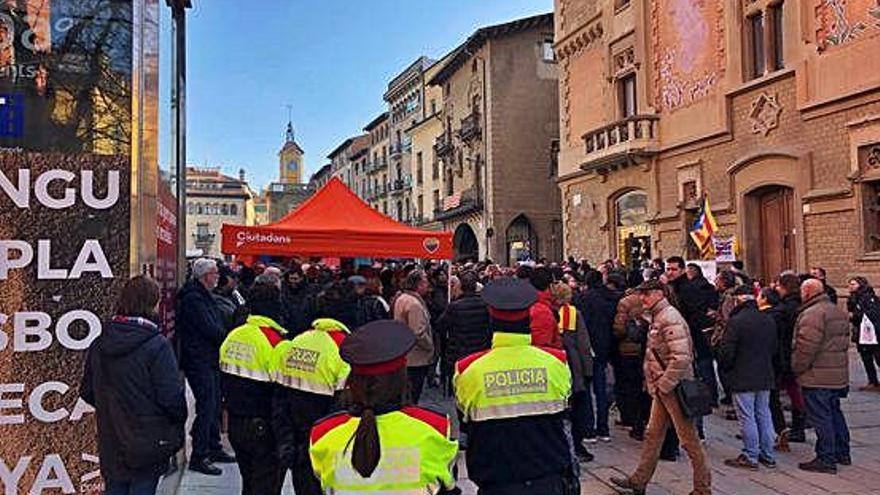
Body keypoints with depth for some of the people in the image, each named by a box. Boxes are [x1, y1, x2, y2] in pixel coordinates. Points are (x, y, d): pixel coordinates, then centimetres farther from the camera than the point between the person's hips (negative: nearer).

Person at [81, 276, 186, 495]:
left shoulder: (98, 345, 1)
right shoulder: (157, 345, -19)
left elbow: (87, 392, 9)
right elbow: (171, 396, -20)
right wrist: (178, 427, -3)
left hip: (110, 443, 6)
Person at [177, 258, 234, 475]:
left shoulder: (204, 296, 16)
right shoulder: (193, 298, -17)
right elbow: (211, 329, -22)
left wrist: (226, 336, 0)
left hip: (210, 360, 10)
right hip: (199, 361, -10)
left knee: (214, 405, 16)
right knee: (206, 407, -7)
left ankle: (213, 448, 28)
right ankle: (198, 457, 1)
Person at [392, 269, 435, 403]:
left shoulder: (401, 298, 10)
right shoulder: (414, 304, -22)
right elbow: (419, 334, -26)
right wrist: (431, 347, -9)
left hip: (403, 356, 10)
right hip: (416, 359, -10)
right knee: (412, 399, -1)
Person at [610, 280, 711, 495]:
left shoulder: (670, 318, -18)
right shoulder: (656, 317, 13)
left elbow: (681, 358, -26)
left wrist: (663, 385, -19)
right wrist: (654, 384, 16)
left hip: (675, 387, -10)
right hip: (662, 388, 10)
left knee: (689, 438, 2)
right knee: (653, 434, 16)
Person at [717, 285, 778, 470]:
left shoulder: (736, 321, -17)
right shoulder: (769, 320, 6)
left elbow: (726, 352, -16)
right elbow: (774, 348, 15)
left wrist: (726, 368, 1)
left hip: (743, 378, -7)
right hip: (765, 377, 7)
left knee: (747, 417, 0)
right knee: (764, 414, 15)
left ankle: (750, 457, 5)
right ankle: (768, 455, 22)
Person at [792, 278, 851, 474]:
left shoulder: (812, 313, -19)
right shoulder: (839, 312, 14)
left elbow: (806, 347, -23)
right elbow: (844, 343, 21)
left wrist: (797, 368, -12)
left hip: (817, 377, -10)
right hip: (838, 375, 10)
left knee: (821, 417, -4)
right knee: (835, 413, 20)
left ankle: (826, 459, 0)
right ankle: (842, 453, 30)